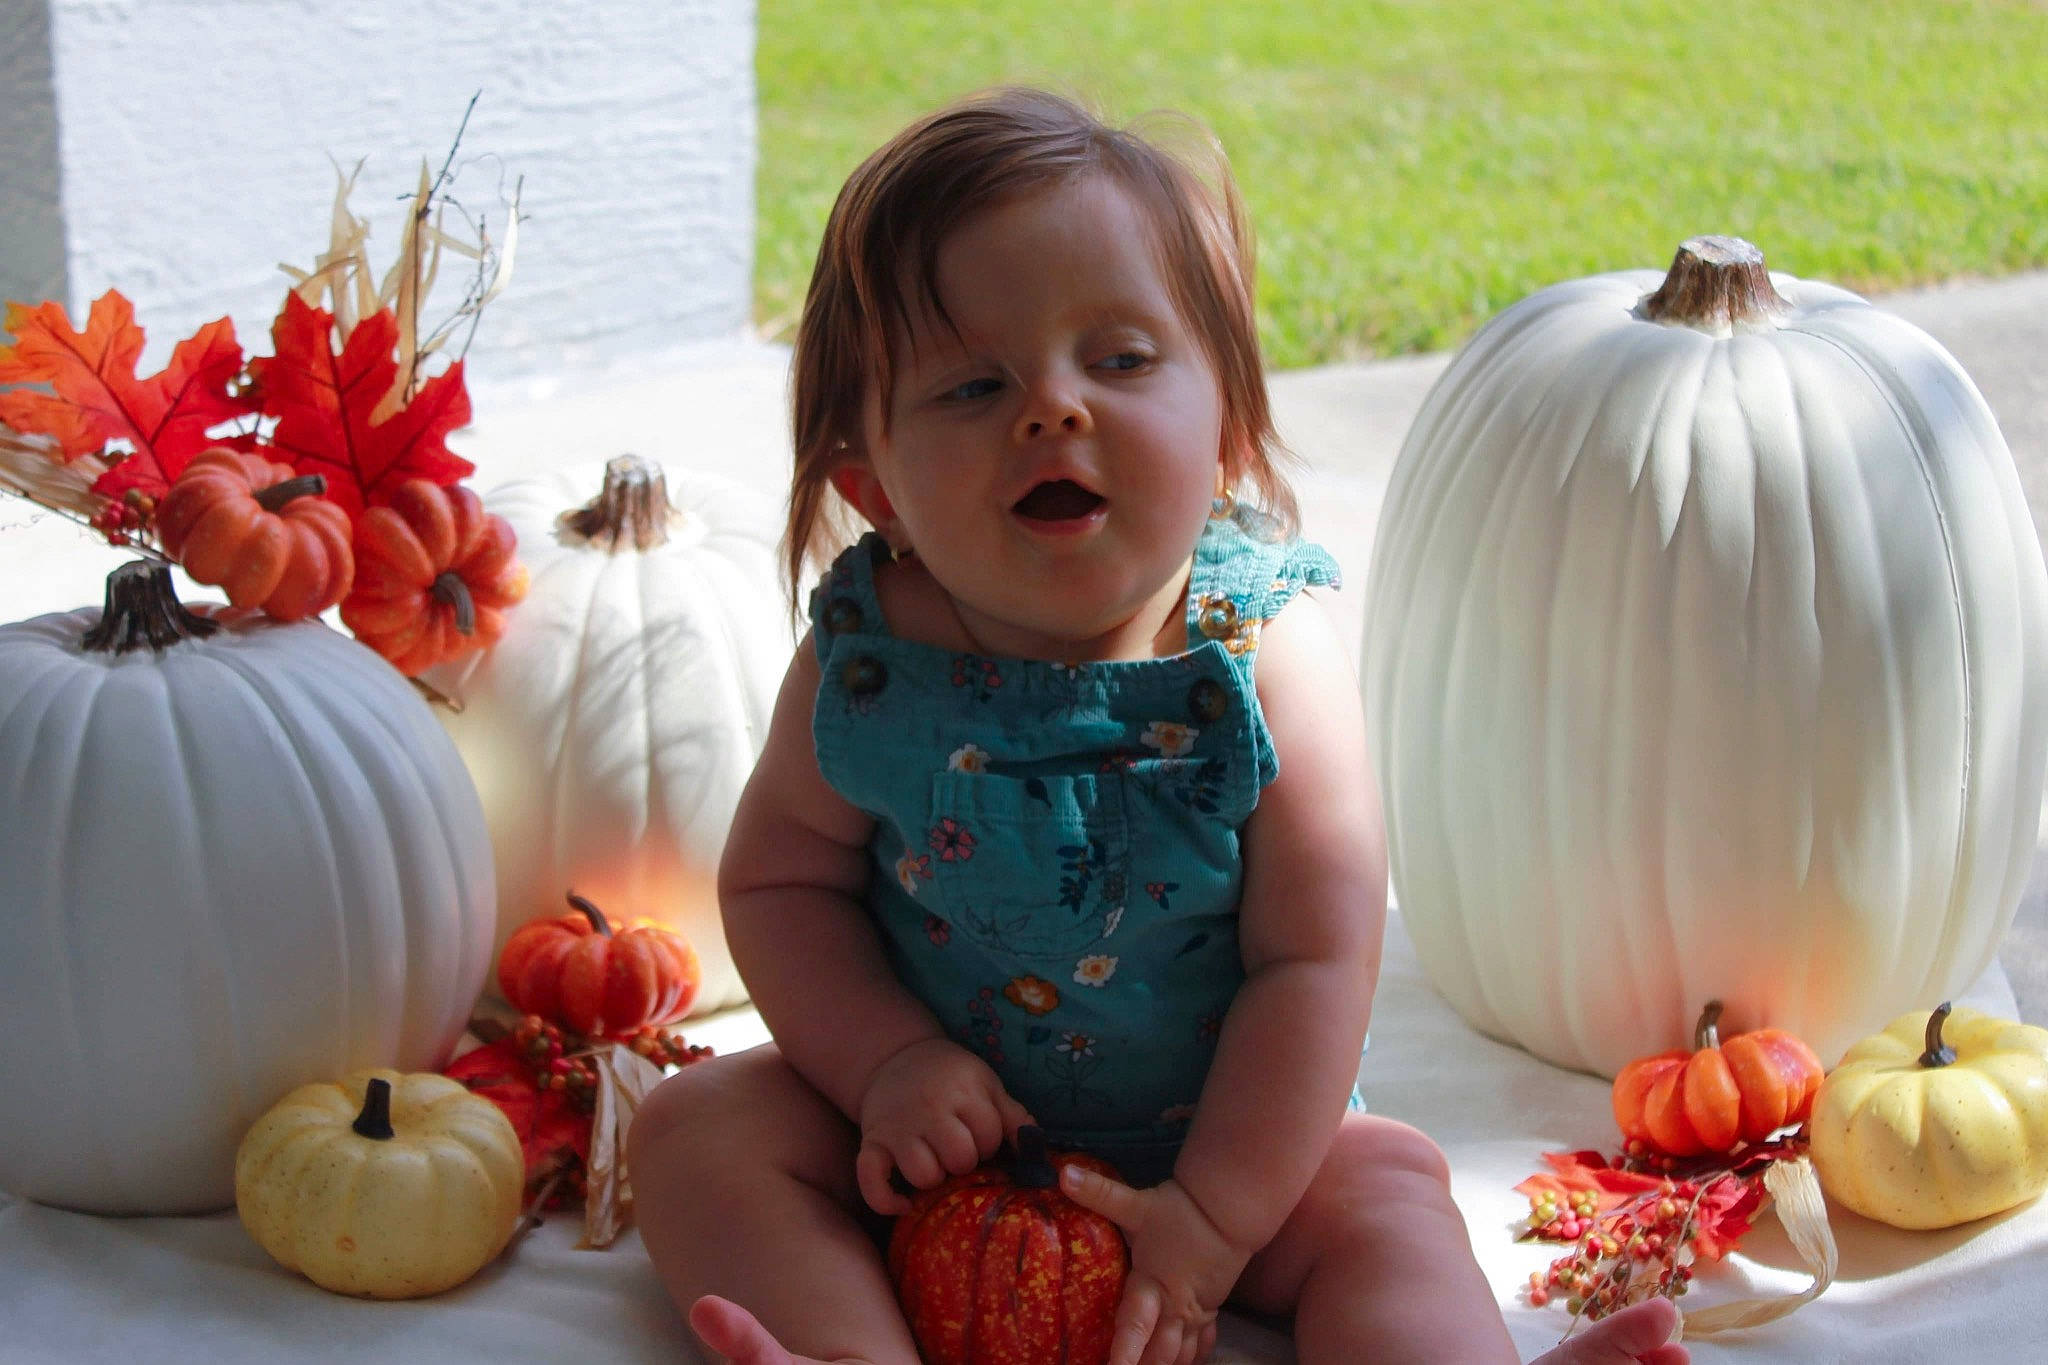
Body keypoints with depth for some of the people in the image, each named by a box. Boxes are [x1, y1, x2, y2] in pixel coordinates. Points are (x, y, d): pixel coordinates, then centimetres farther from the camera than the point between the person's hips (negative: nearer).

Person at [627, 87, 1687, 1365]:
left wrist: (1214, 1214, -23)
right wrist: (887, 1064, -18)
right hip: (943, 1133, 2)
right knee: (695, 1124, -15)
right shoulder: (868, 656, -15)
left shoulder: (1264, 651, -19)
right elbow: (781, 880, -2)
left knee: (1385, 1183, -23)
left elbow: (1316, 956, -19)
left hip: (1216, 1129, -1)